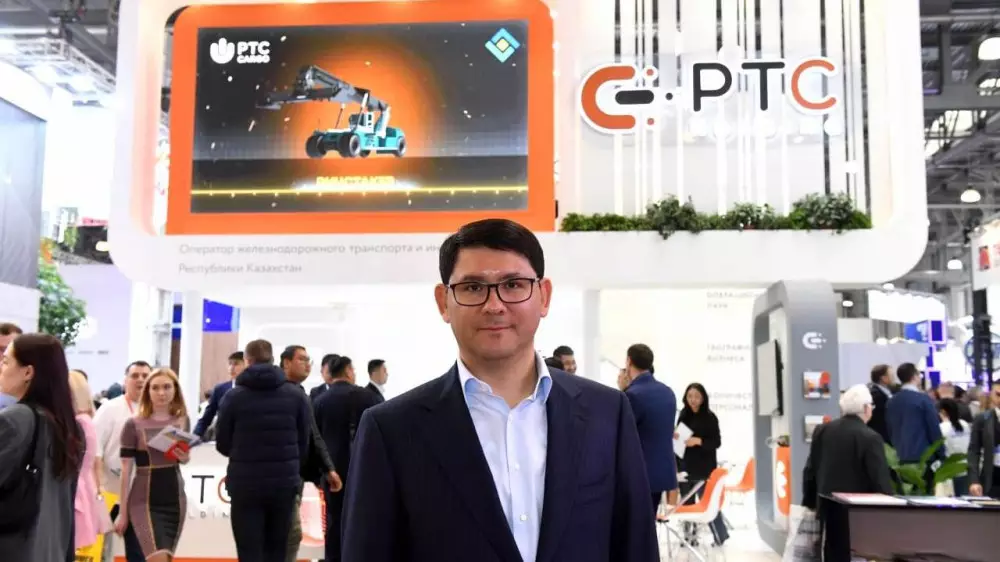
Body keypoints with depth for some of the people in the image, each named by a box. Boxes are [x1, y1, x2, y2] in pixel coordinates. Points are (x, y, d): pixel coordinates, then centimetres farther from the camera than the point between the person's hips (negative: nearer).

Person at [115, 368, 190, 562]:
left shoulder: (183, 421, 4)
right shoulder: (134, 424, -8)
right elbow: (126, 470, -5)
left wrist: (185, 458, -6)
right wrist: (123, 512, -4)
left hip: (175, 499, 4)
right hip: (144, 501, -4)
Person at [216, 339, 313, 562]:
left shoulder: (234, 396, -6)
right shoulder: (297, 395, -2)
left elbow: (222, 445, 1)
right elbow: (304, 443, 1)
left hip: (245, 485, -2)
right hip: (285, 483, 2)